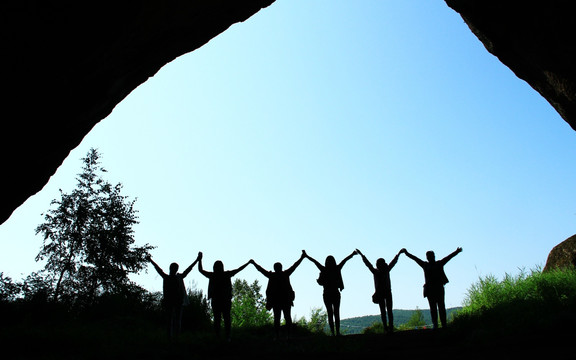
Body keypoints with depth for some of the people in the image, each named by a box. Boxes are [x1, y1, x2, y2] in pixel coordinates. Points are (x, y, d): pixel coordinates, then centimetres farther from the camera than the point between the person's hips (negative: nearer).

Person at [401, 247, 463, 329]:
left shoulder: (439, 263, 11)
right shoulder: (425, 265, 12)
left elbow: (448, 257, 6)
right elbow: (415, 259, 12)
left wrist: (456, 252, -2)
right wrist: (407, 253, 9)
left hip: (439, 288, 0)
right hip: (429, 288, 0)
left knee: (441, 306, 0)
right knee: (433, 307, -2)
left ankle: (444, 324, 2)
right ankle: (435, 324, -3)